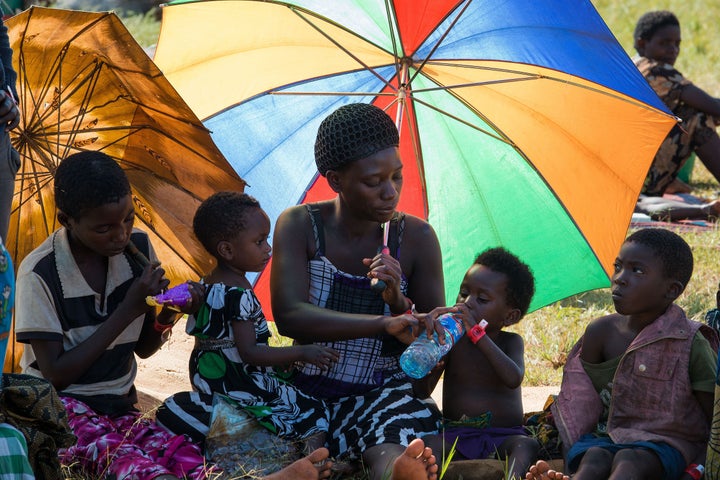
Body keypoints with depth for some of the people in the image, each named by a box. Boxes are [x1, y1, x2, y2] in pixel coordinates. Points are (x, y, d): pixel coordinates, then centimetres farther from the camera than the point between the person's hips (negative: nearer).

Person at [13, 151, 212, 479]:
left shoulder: (138, 249, 2)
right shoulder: (40, 273, -15)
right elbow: (55, 375, -13)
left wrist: (168, 315, -10)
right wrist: (128, 310, -16)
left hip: (120, 407, 5)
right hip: (60, 405, -5)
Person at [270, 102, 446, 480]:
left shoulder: (416, 237, 0)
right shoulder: (300, 225, -2)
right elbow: (288, 316, -18)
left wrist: (399, 303, -21)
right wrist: (385, 324, -30)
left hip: (382, 393, -3)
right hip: (306, 390, 3)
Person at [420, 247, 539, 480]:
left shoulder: (511, 342, 5)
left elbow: (513, 378, -19)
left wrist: (478, 333, -22)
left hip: (503, 436, -1)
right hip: (456, 434, 1)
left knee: (527, 444, -31)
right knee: (428, 443, -29)